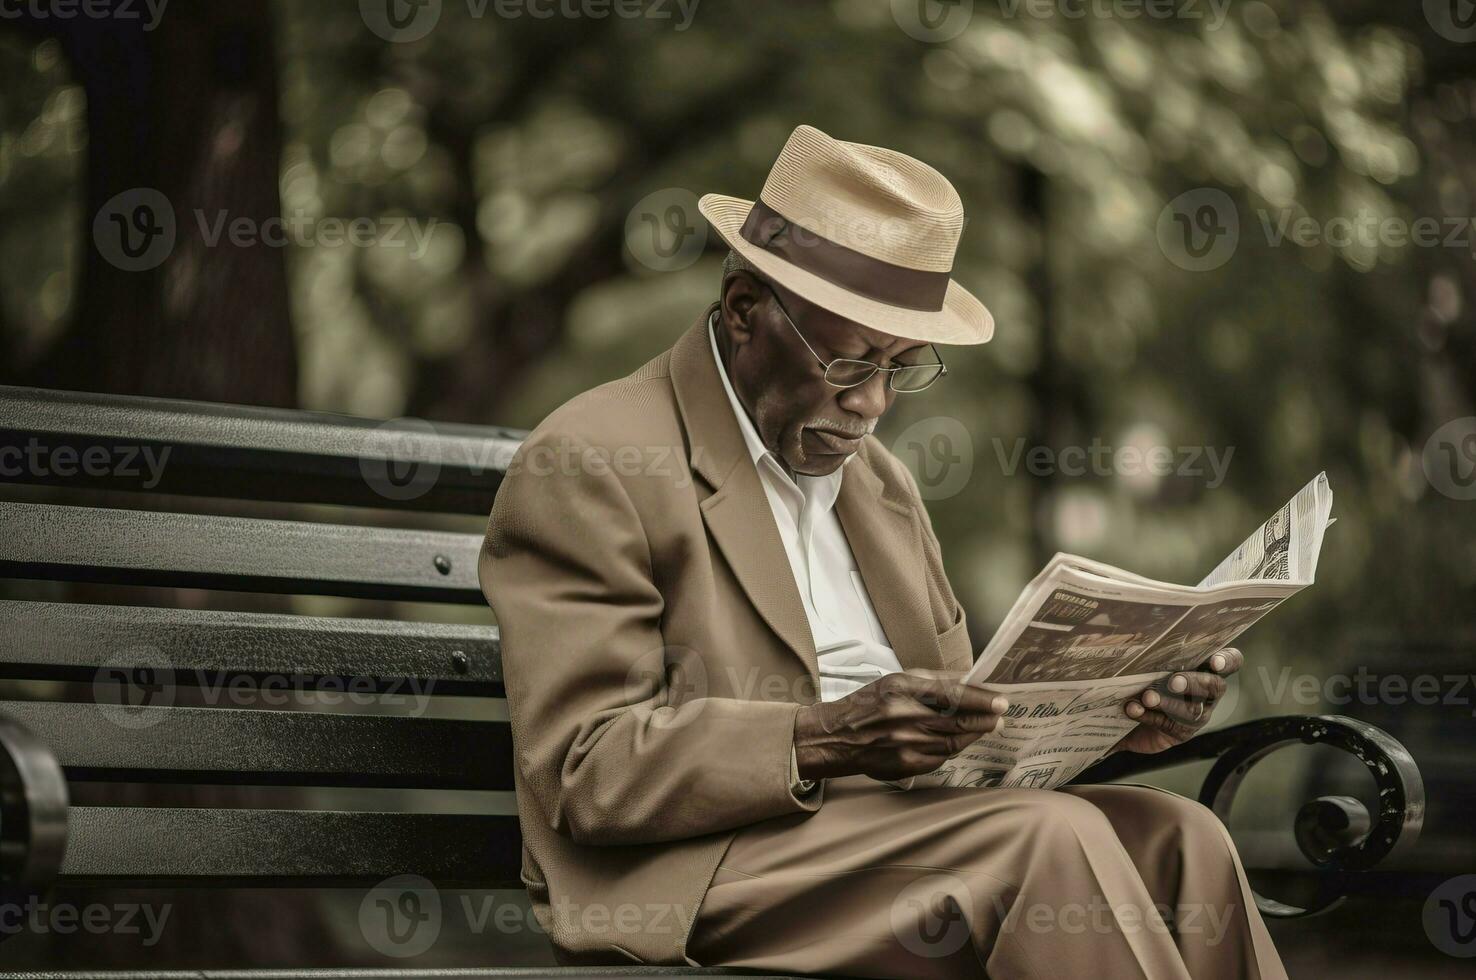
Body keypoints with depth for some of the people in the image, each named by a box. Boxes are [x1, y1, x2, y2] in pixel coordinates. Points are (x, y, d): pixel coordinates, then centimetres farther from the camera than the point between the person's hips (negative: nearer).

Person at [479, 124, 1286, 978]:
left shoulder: (879, 480, 21)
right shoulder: (588, 467, -6)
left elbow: (952, 711, 20)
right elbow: (585, 773, -13)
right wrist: (826, 739, -25)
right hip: (688, 881, -7)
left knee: (1174, 835, -17)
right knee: (1047, 839, -27)